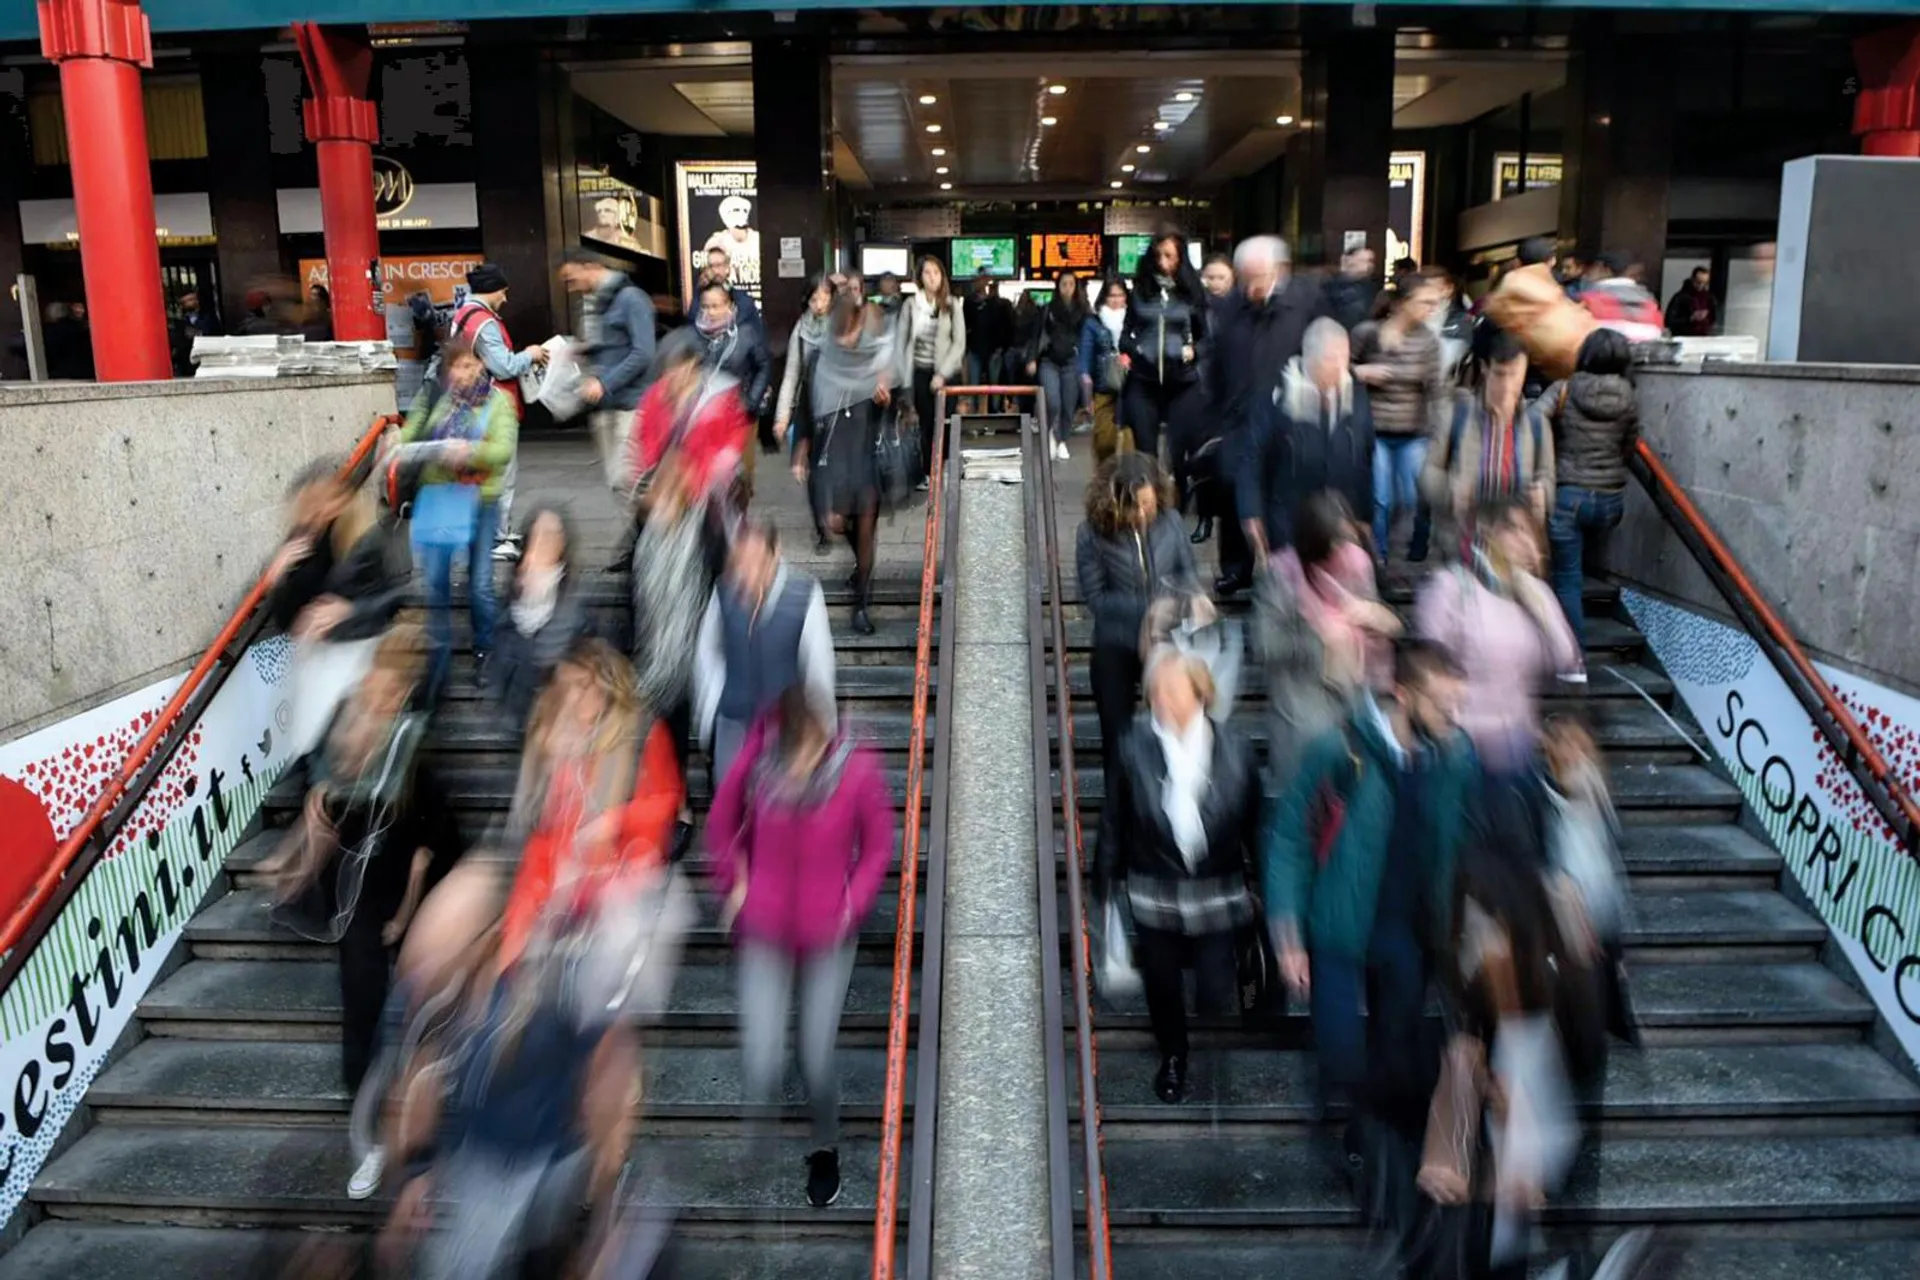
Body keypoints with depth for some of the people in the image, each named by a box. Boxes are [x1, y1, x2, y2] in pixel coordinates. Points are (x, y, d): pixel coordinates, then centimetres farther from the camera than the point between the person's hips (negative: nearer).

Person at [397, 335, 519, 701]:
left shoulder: (499, 401, -2)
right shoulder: (432, 396, 5)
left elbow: (504, 450, -15)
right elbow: (409, 434, -1)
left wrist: (471, 451, -34)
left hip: (480, 501, -1)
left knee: (480, 584, 7)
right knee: (434, 580, 0)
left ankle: (485, 650, 28)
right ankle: (437, 657, 13)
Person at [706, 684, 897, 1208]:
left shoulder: (857, 768, -17)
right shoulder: (757, 761, -14)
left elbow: (879, 843, -2)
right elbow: (722, 821, 6)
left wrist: (853, 905, -8)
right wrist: (733, 884, 4)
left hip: (827, 935, -1)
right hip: (765, 933, 1)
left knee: (818, 1059, 6)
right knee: (761, 1068, -4)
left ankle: (825, 1149, 38)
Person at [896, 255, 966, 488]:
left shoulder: (952, 304, 0)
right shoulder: (911, 304, 3)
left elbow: (959, 342, -3)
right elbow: (900, 340, 2)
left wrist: (943, 373, -12)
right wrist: (902, 378, -5)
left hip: (945, 373, -1)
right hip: (920, 372, 1)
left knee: (944, 423, -1)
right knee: (926, 424, 3)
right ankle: (927, 473, 10)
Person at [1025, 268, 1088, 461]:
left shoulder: (1082, 311, 7)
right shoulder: (1048, 310, 6)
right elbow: (1037, 335, 5)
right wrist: (1032, 359, -4)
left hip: (1072, 363, 1)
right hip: (1049, 361, -1)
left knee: (1069, 406, 2)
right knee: (1053, 403, -15)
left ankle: (1062, 441, 20)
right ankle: (1050, 435, 12)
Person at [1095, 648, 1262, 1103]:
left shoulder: (1234, 751, -13)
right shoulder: (1135, 748, -15)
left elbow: (1253, 823, -2)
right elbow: (1115, 818, -4)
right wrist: (1108, 878, 3)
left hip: (1217, 891, 0)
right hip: (1154, 891, 1)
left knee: (1217, 998, 2)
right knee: (1162, 984, 18)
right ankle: (1172, 1057, 46)